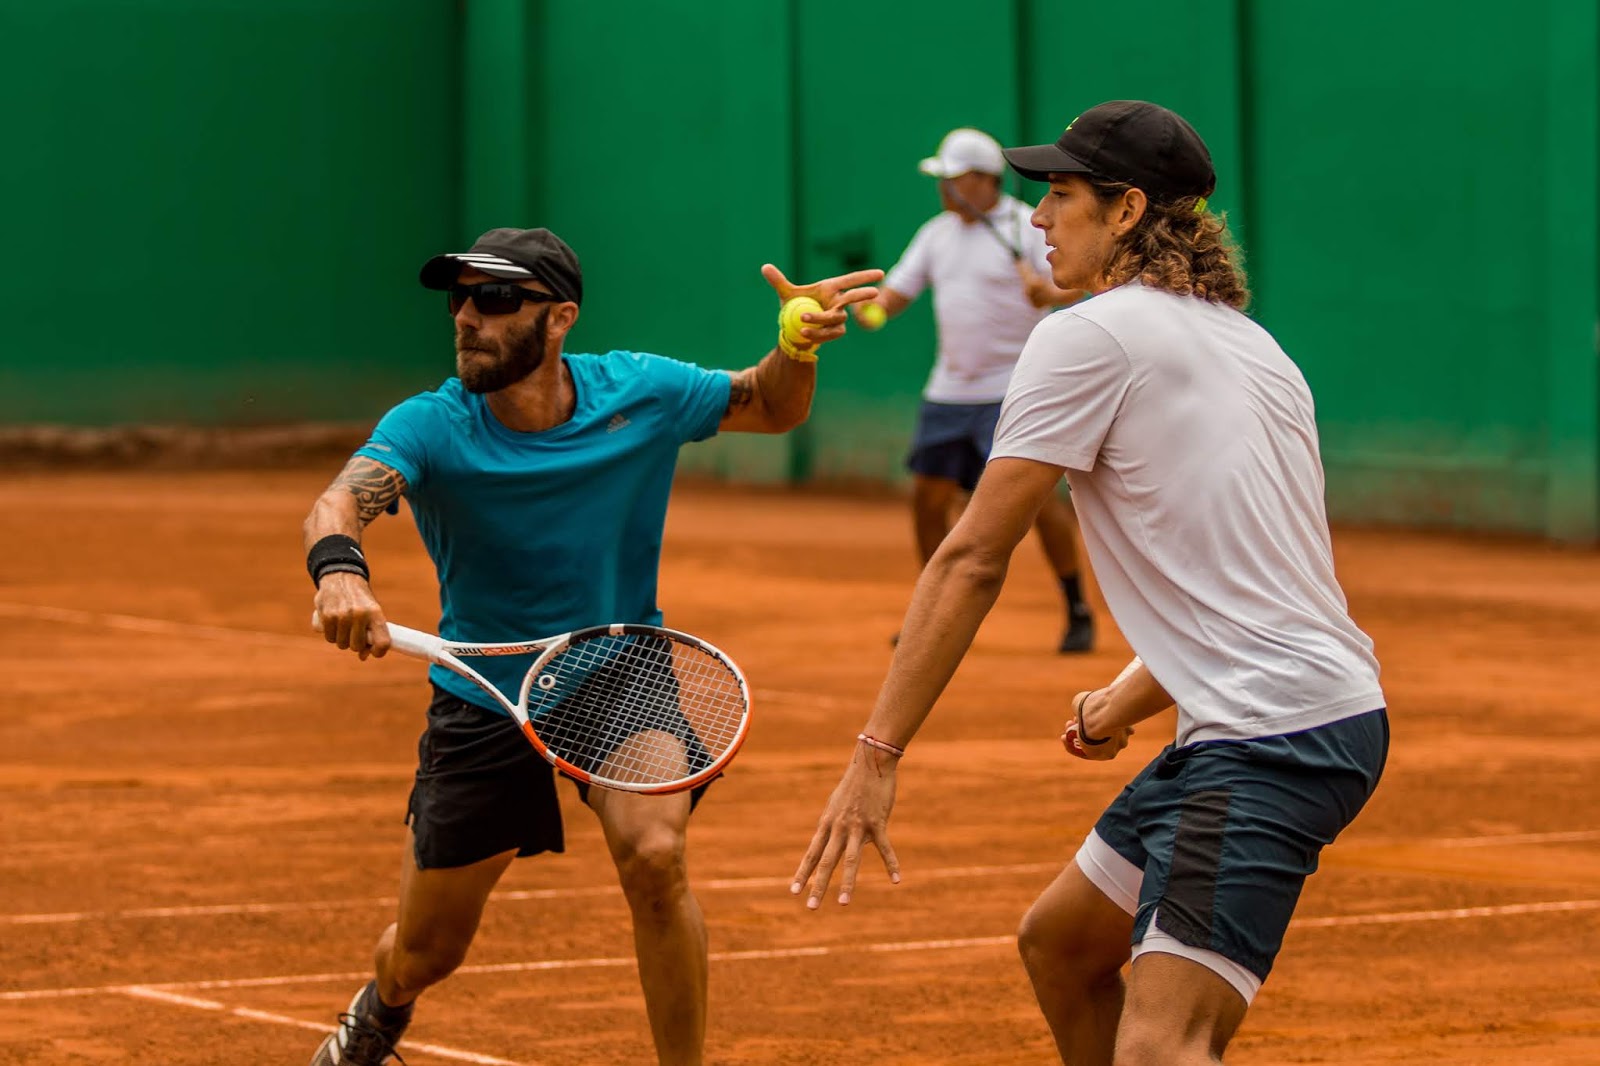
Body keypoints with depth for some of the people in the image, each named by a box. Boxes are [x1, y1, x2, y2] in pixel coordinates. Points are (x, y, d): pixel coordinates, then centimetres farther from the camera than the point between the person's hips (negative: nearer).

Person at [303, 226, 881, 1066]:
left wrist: (800, 346, -16)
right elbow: (339, 502, -38)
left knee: (653, 855, -30)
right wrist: (338, 566, -62)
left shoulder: (640, 393, -12)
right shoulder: (431, 427, -19)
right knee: (425, 955, 11)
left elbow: (773, 407, 7)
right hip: (483, 697, 0)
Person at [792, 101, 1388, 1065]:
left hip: (1274, 738, -10)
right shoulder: (1249, 345, 20)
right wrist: (1131, 702, 31)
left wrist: (877, 754, -8)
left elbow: (972, 561, -9)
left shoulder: (1088, 337, -6)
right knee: (1058, 948, 23)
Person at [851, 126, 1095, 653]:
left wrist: (1048, 290, -36)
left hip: (1013, 390, -6)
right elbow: (897, 290, 12)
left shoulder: (1028, 228, -7)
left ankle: (1078, 611, -1)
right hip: (949, 389, 6)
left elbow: (1071, 284, -13)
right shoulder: (936, 233, 12)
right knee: (928, 495, 3)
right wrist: (873, 307, -10)